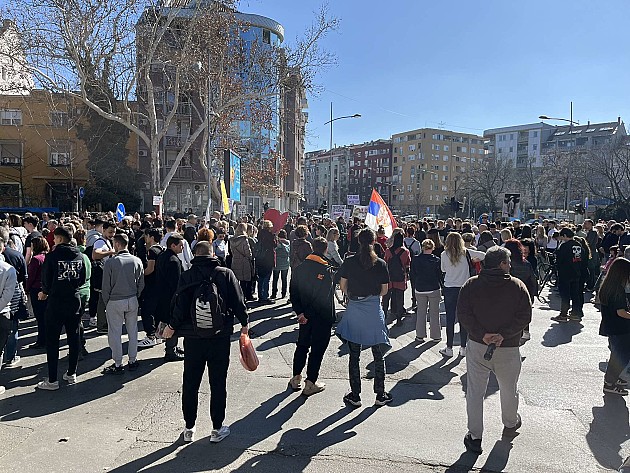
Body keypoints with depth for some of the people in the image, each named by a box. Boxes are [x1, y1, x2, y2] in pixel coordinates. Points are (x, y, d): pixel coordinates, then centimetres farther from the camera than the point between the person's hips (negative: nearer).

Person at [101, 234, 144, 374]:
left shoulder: (111, 262, -13)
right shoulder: (137, 261, -3)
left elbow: (106, 286, -7)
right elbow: (141, 284, 4)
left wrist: (106, 302, 6)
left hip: (115, 302, -4)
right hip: (132, 300, 4)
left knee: (115, 334, 6)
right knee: (132, 332, 13)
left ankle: (118, 365, 13)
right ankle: (132, 361, 22)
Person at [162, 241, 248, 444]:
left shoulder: (186, 276, -5)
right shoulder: (226, 274, -5)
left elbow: (180, 305, -4)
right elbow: (238, 301, -3)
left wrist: (172, 326, 13)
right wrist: (244, 322, 13)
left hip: (193, 337, 1)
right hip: (220, 336, 0)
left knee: (190, 383, 14)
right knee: (218, 383, 9)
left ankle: (189, 428, 24)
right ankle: (217, 429, 18)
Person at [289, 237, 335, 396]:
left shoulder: (301, 267, 1)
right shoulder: (326, 269, -18)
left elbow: (293, 291, 0)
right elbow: (323, 297, -21)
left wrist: (300, 312, -3)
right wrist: (306, 315, -15)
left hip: (305, 315, 6)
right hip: (322, 317, -5)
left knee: (302, 345, 19)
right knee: (317, 349, 6)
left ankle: (296, 378, 26)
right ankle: (310, 383, 12)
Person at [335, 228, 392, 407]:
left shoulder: (349, 261, -4)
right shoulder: (381, 264, -5)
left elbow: (343, 286, 0)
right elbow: (384, 290, 1)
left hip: (354, 310, 0)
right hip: (374, 311, 0)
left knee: (354, 355, 9)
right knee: (378, 355, 12)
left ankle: (355, 396, 16)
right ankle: (380, 395, 20)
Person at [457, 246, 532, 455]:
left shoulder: (471, 285, -5)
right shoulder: (517, 286, -8)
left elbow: (463, 314, -11)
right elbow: (524, 317, -14)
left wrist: (482, 335, -12)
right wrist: (503, 335, -16)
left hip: (477, 346, 0)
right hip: (508, 349, 0)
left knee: (475, 391, 9)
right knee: (508, 390, 23)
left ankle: (474, 437, 12)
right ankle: (510, 424, 46)